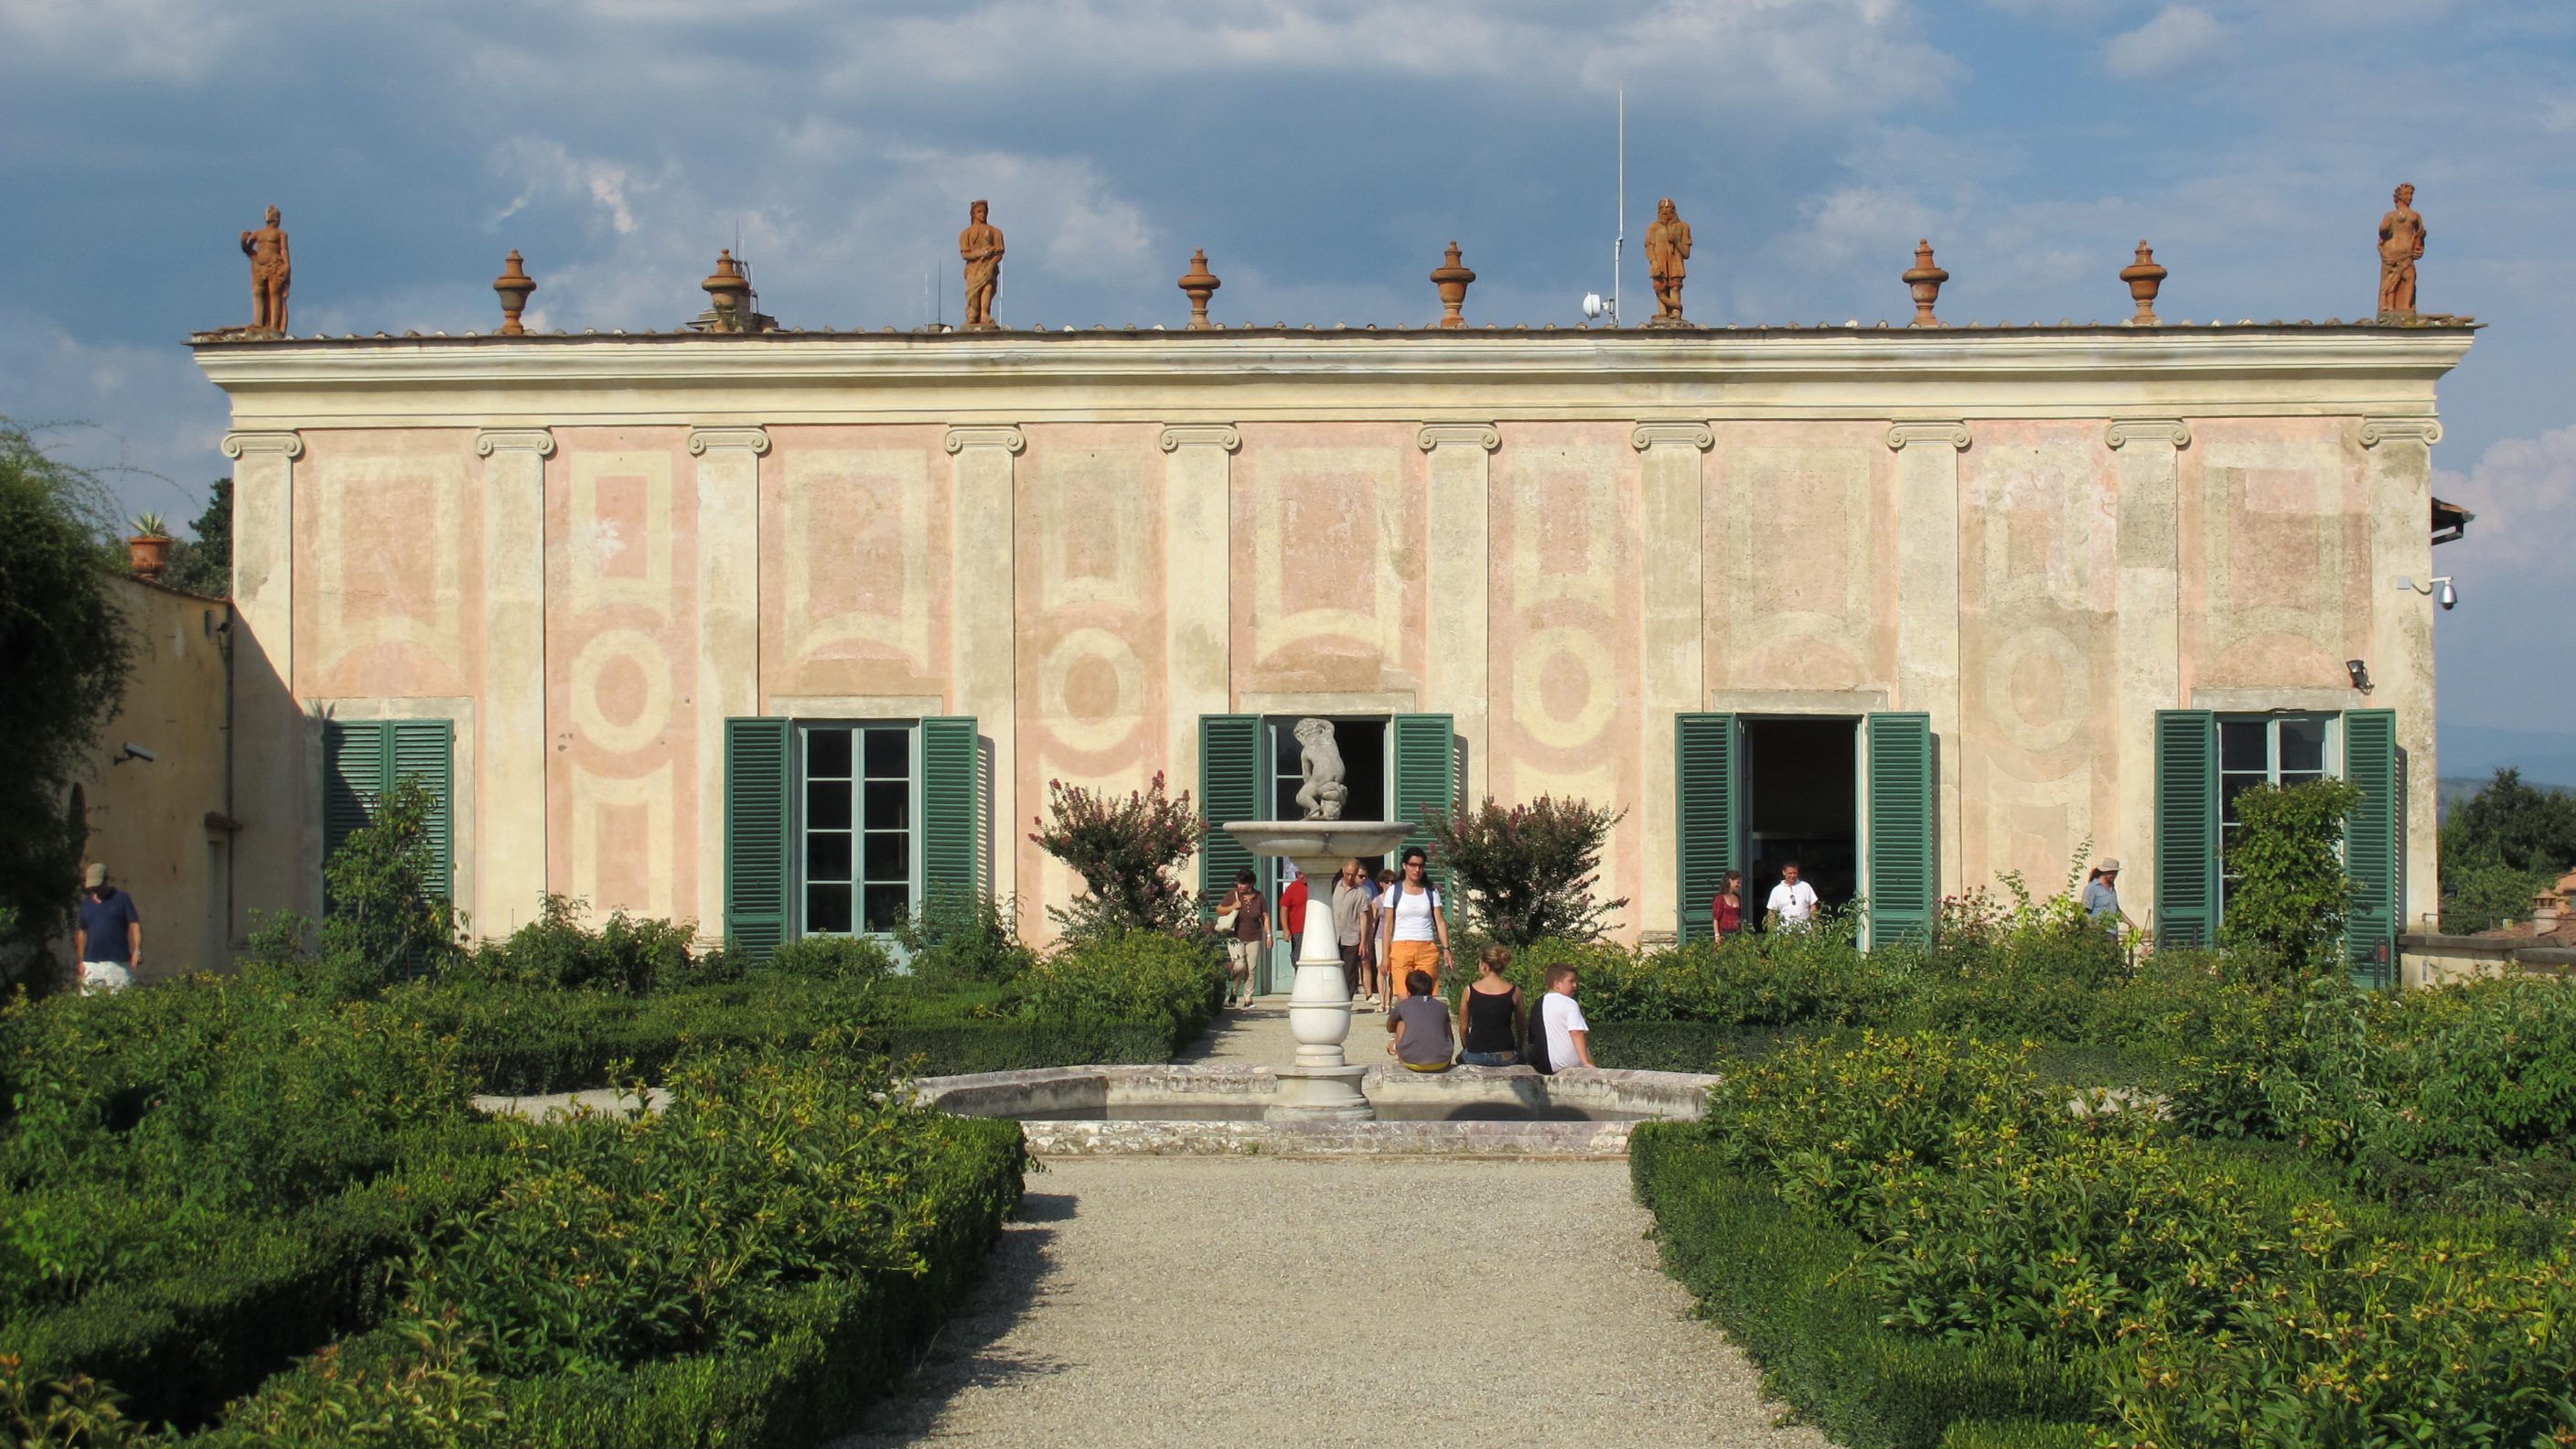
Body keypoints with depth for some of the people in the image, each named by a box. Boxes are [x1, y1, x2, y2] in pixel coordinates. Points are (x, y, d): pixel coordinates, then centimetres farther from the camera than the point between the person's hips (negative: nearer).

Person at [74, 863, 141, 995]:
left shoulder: (122, 899, 4)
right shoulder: (86, 905, 16)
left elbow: (135, 925, 0)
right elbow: (82, 933, 19)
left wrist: (137, 951, -11)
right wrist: (81, 961, 13)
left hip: (118, 964, -3)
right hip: (92, 964, 3)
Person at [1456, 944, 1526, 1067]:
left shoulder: (1469, 990, -4)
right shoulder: (1514, 992, -4)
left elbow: (1463, 1027, 4)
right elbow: (1521, 1027, 8)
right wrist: (1518, 1050, 25)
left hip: (1475, 1057, 0)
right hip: (1506, 1057, 0)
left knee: (1460, 1057, 32)